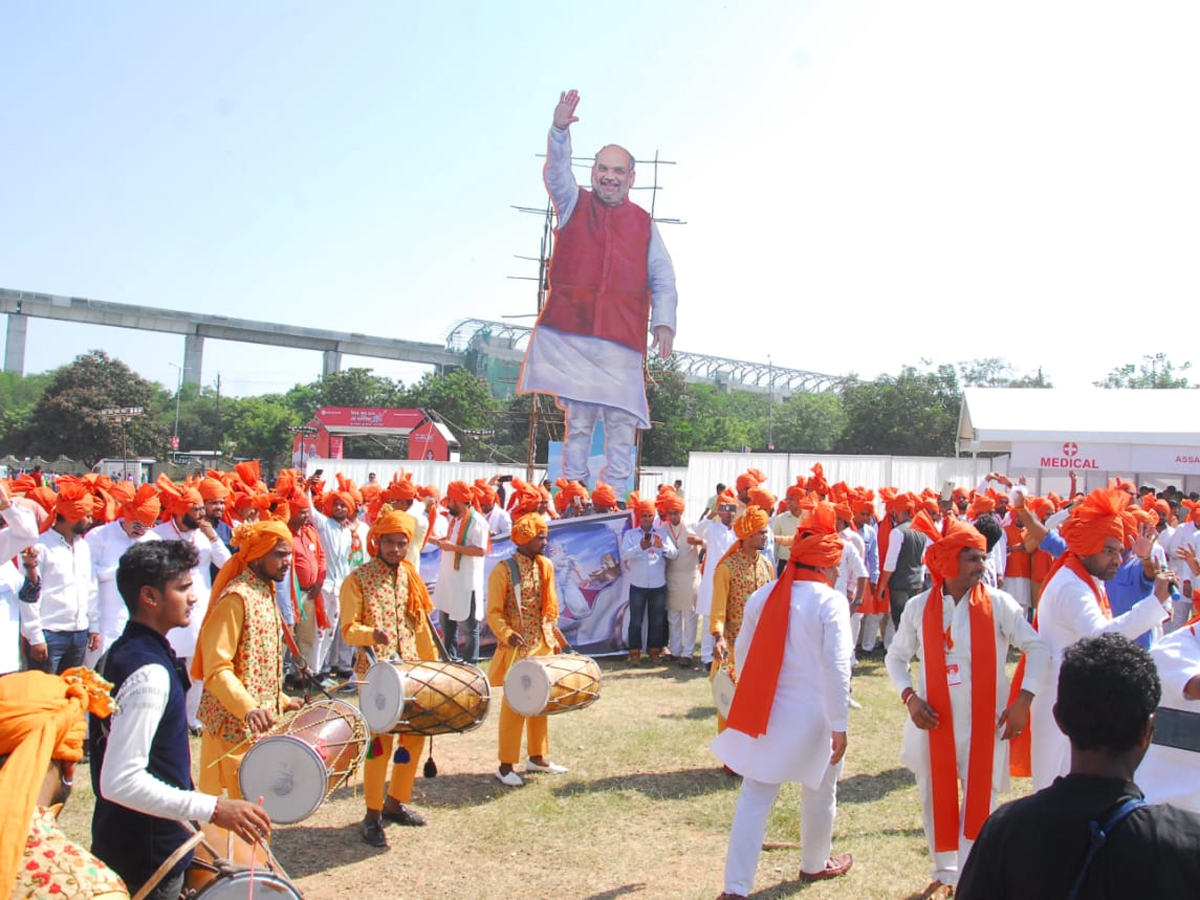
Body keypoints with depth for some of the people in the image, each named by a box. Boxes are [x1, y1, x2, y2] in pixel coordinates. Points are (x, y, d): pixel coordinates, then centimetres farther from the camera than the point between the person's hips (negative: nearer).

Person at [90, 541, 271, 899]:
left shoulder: (122, 652, 6)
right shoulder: (149, 672, -26)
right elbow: (121, 781, -31)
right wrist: (213, 809, -32)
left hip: (121, 839, 10)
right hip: (147, 856, -10)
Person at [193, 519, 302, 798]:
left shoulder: (266, 593, 12)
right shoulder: (237, 598, -17)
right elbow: (216, 668, -24)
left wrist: (282, 701, 20)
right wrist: (249, 709, -35)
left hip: (262, 722, 9)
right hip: (237, 724, -9)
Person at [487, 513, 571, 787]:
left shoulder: (546, 566, 6)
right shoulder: (504, 570, -13)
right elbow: (494, 613, -12)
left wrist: (557, 639, 12)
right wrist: (508, 635, -27)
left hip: (543, 645, 6)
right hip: (517, 649, -6)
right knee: (515, 704, -1)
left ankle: (537, 757, 26)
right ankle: (506, 766, 8)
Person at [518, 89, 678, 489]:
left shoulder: (644, 224, 17)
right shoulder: (573, 205, 14)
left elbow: (662, 280, 14)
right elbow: (557, 171, -5)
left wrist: (664, 322, -1)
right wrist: (560, 130, -23)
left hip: (622, 336, 1)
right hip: (570, 330, -1)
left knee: (622, 420, -6)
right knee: (578, 418, -3)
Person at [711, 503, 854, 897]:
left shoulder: (762, 596, 4)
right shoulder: (831, 601, -13)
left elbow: (743, 653, 11)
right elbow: (836, 667, -19)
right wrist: (839, 724, -13)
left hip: (765, 713, 4)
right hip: (812, 716, -4)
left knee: (754, 798, 7)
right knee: (819, 794, 19)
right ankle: (815, 864, 41)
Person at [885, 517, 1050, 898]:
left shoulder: (998, 603, -7)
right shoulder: (919, 607, -3)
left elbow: (1037, 647, -5)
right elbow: (896, 657, 7)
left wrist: (1024, 700, -14)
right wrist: (910, 697, -8)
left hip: (985, 722, -2)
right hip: (935, 721, 2)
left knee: (979, 801, 4)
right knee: (937, 800, 14)